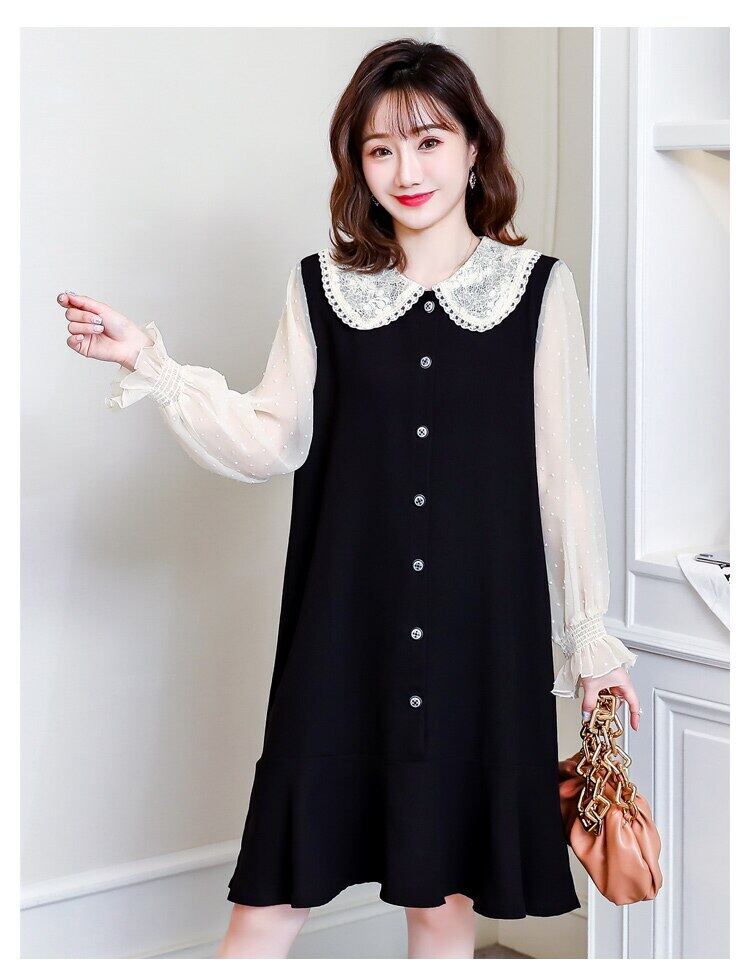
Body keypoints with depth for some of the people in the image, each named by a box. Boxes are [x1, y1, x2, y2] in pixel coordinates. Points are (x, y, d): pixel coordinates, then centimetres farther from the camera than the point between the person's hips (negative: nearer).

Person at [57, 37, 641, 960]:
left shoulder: (537, 289, 1)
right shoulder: (323, 288, 5)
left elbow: (566, 470, 2)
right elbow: (271, 444, 1)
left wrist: (591, 638, 4)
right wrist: (151, 366, -10)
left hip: (482, 630, 0)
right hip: (345, 630, 1)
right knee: (273, 892, 2)